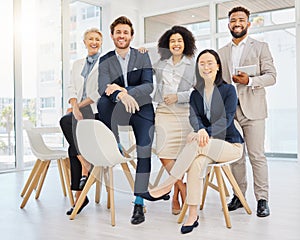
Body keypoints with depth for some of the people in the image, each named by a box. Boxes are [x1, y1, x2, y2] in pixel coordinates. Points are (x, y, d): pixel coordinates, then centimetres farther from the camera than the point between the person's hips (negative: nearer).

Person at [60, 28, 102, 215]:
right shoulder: (78, 64, 23)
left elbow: (101, 91, -6)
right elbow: (72, 89, 13)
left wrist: (80, 105, -11)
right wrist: (75, 106, -7)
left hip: (97, 111, -5)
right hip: (79, 111, 5)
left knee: (66, 121, -29)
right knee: (74, 148, -18)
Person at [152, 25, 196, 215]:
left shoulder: (193, 65, 6)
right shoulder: (161, 64, 18)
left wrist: (178, 97, -10)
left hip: (184, 113, -3)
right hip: (163, 113, 3)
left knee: (178, 155, -4)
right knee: (164, 154, -8)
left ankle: (176, 195, 12)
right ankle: (183, 189, 8)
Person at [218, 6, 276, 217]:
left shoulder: (260, 47, 8)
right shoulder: (222, 53, 18)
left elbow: (271, 76, -1)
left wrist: (250, 81, -17)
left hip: (252, 110, -4)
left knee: (257, 156, -5)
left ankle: (262, 199, 2)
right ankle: (239, 195, 17)